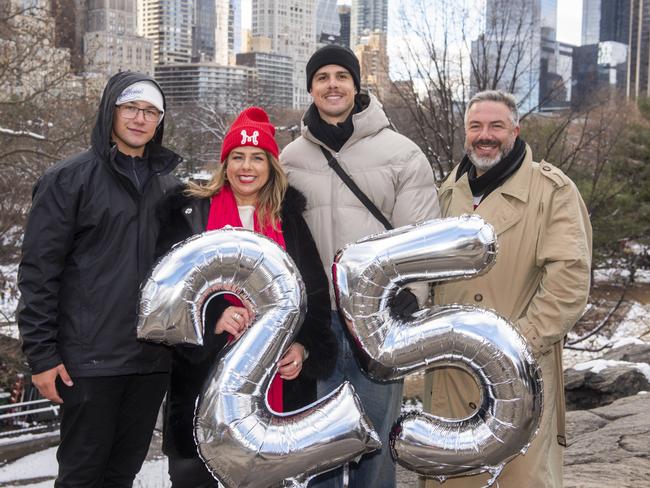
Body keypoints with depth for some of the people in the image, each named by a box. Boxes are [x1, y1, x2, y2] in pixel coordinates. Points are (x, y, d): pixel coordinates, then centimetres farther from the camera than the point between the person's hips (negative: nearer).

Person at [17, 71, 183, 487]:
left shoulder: (168, 186, 13)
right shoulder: (69, 179, -3)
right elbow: (39, 272, -7)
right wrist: (41, 354, -11)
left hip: (153, 358, 5)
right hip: (91, 359, -4)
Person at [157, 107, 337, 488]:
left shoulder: (288, 219, 11)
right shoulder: (191, 213, 4)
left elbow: (316, 293, 9)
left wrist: (305, 347, -6)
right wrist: (211, 317, -19)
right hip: (205, 371, -1)